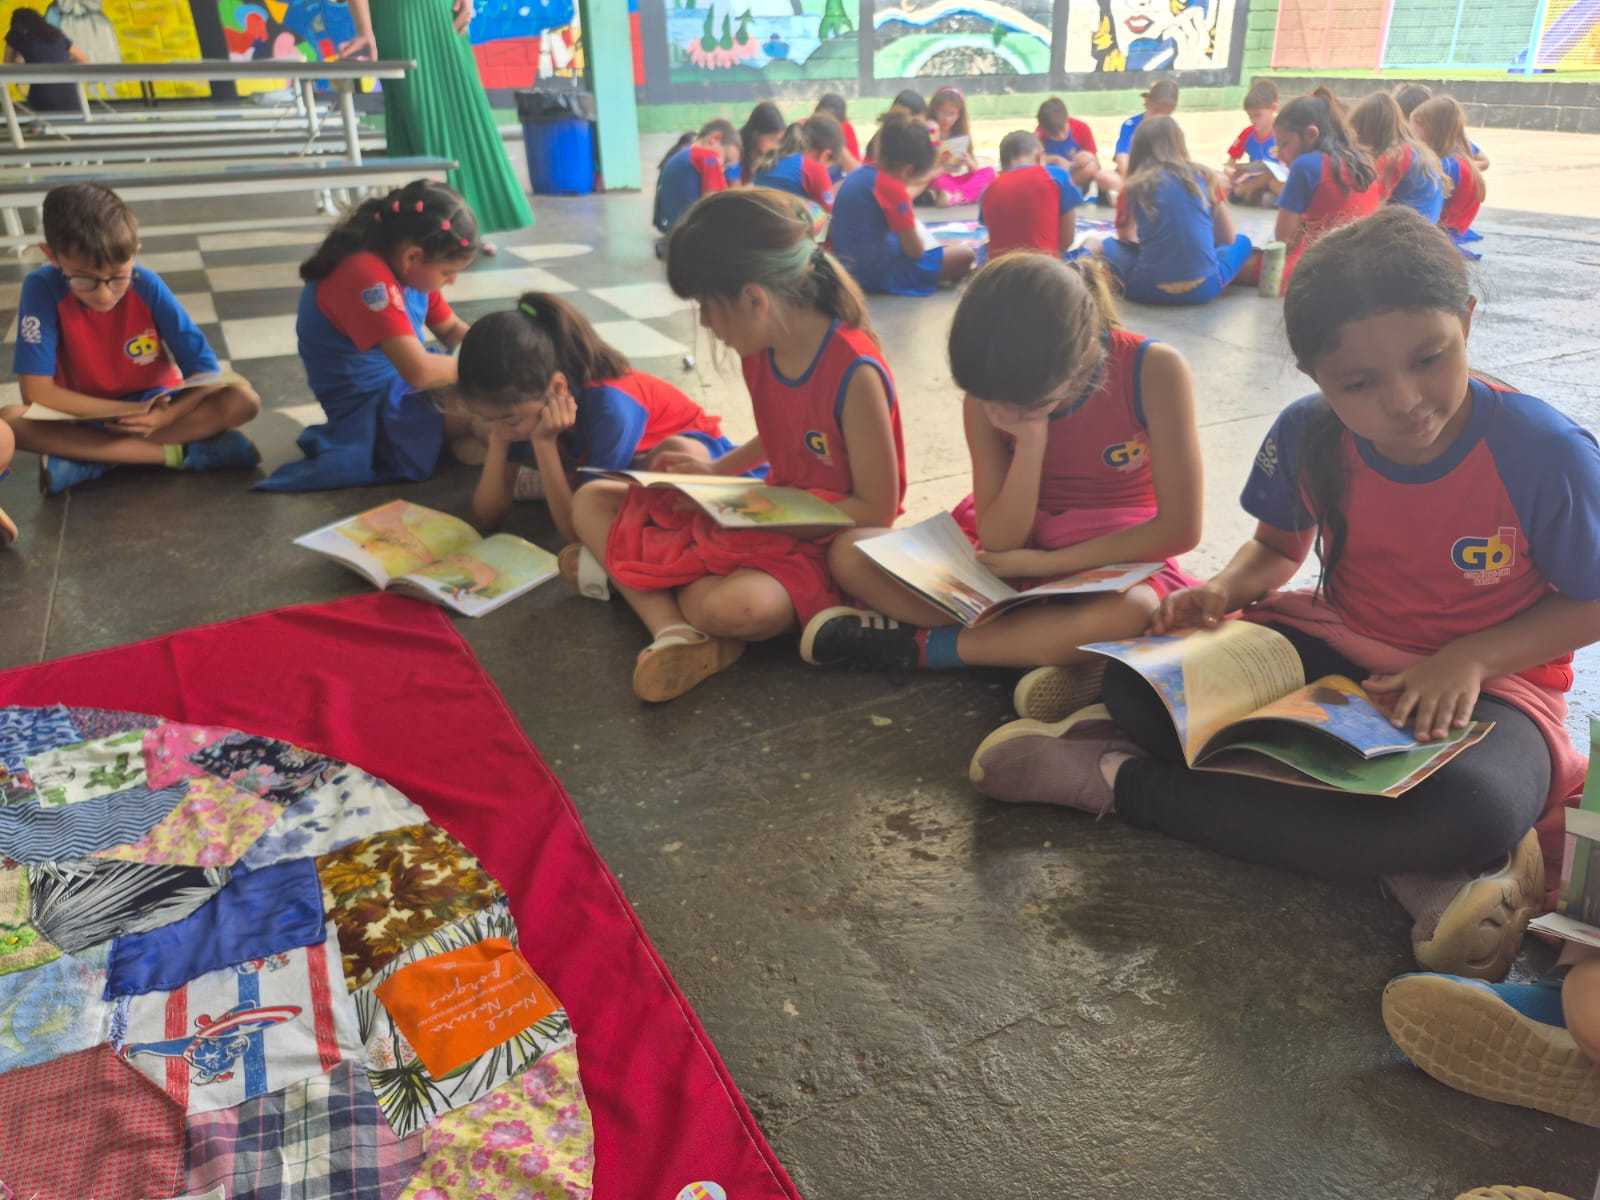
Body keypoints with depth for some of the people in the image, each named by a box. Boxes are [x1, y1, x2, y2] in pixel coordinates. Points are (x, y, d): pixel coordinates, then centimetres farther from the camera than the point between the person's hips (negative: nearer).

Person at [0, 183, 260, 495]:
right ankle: (175, 452, -28)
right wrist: (130, 411, -27)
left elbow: (204, 370, -17)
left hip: (155, 404, 1)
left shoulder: (146, 285, -18)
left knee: (244, 401, -26)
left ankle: (85, 459, -22)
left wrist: (165, 417, -34)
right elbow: (36, 391, -21)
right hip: (88, 414, 0)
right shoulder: (43, 289, -19)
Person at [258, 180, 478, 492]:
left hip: (405, 384, 9)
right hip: (375, 410, -9)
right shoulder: (368, 275, -31)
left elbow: (452, 330, 11)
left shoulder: (408, 267, -2)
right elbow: (419, 372, -37)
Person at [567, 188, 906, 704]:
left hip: (826, 542, -8)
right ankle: (673, 633, -22)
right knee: (590, 501, 0)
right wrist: (716, 471, 4)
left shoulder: (854, 374, -24)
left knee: (732, 606, -42)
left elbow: (876, 510, -20)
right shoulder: (759, 350, -2)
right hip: (768, 511, 9)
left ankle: (631, 573, -9)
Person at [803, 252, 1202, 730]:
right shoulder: (990, 395, -13)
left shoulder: (1154, 371, -20)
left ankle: (917, 644, -23)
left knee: (1135, 611, -41)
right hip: (1018, 557, 3)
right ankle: (1059, 647, -24)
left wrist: (1045, 563, -17)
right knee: (851, 554, -18)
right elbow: (1000, 543, -14)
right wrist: (1031, 439, -28)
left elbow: (1180, 529, -18)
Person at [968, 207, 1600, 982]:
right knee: (1139, 682, -23)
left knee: (1475, 808, -40)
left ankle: (1126, 781, -26)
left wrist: (1471, 659, -22)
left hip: (1487, 680, -2)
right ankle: (1421, 863, -27)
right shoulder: (1307, 436, -12)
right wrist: (1224, 590, -15)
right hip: (1336, 649, 3)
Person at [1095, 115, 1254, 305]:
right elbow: (1229, 238, 14)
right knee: (1241, 242, 29)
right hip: (1205, 287, 0)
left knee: (1108, 246, 26)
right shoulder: (1205, 177, 6)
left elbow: (1126, 239, 20)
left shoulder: (1132, 188, 3)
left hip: (1149, 289, 0)